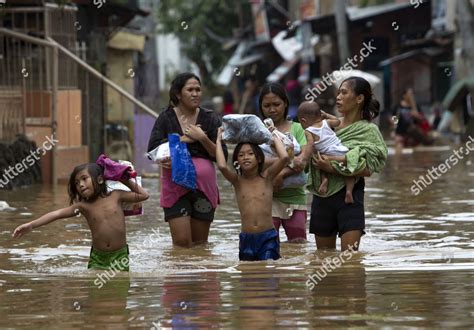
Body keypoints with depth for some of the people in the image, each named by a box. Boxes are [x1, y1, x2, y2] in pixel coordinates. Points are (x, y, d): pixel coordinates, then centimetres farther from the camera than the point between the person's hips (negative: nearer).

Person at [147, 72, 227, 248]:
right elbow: (152, 150, -10)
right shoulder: (166, 118, 2)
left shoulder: (209, 119, 4)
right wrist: (183, 140, -12)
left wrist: (203, 138, -14)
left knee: (200, 243, 8)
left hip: (203, 186, 2)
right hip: (175, 185, -2)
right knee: (182, 243, -10)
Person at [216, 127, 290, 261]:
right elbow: (222, 166, -16)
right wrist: (219, 140, -4)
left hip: (268, 238, -2)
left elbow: (284, 157, -13)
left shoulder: (266, 177, 2)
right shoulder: (237, 181, 4)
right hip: (247, 239, 2)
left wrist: (275, 137, 2)